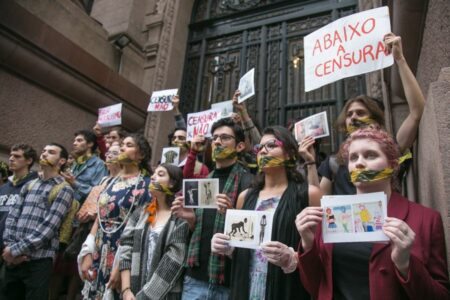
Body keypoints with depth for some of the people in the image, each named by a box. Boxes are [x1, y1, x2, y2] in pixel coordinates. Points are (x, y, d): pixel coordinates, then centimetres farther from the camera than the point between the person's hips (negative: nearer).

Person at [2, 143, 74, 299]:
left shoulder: (64, 190, -6)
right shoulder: (28, 186, 13)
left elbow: (48, 228, -13)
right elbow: (12, 217, 7)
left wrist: (15, 250, -12)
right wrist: (9, 247, -7)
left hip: (39, 261, -5)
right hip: (13, 260, 5)